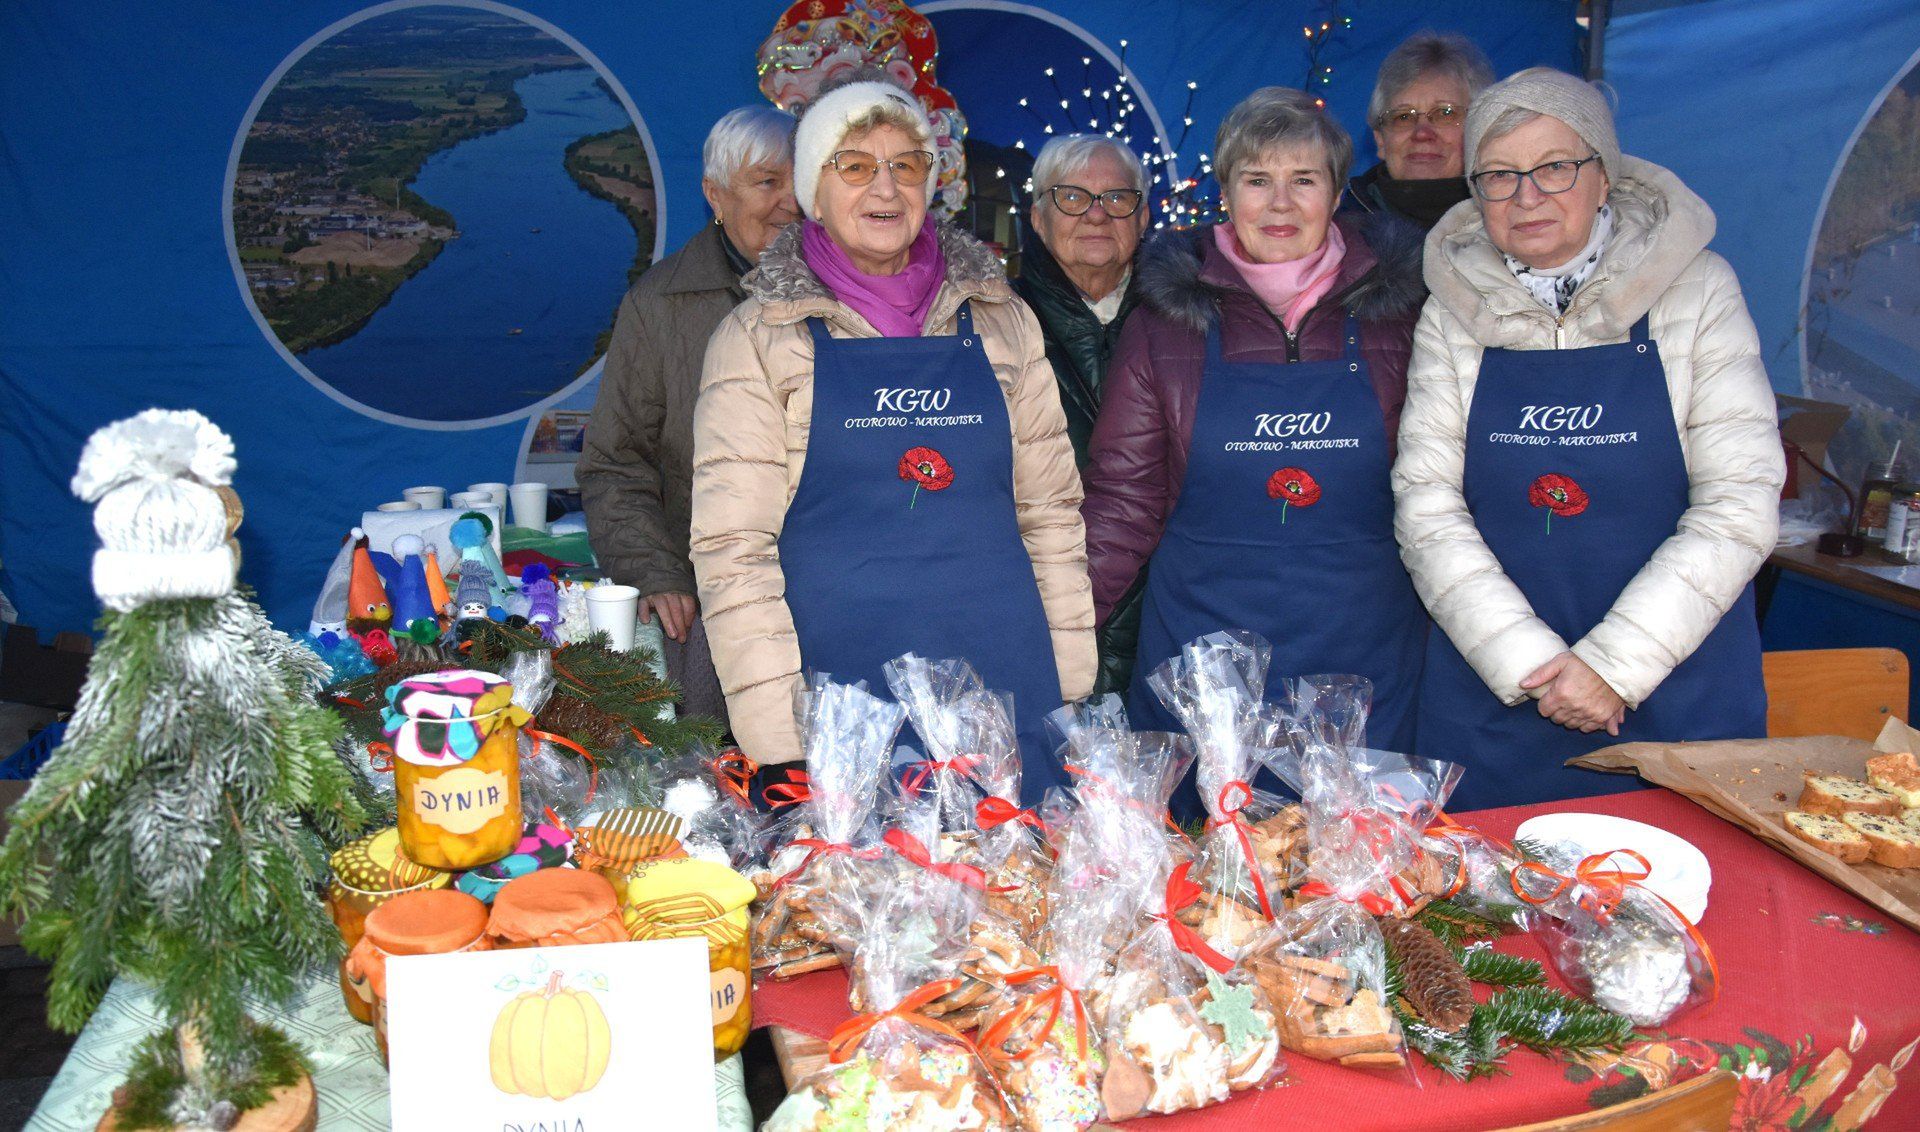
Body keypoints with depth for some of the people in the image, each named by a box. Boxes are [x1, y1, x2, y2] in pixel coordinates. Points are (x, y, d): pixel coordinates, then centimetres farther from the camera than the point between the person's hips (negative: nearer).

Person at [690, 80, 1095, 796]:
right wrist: (776, 731, -10)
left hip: (1005, 684, 3)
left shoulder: (1001, 321, 9)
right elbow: (731, 545, -4)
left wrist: (1070, 682, 6)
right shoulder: (757, 339, 1)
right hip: (839, 693, -2)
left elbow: (1050, 509, 11)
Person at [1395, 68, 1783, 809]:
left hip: (1678, 690, 0)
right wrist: (1528, 661, -15)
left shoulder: (1696, 293, -3)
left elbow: (1740, 504, -8)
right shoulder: (1453, 312, 1)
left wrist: (1615, 663, -15)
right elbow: (1426, 504, -5)